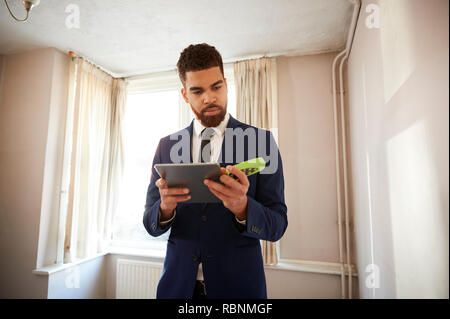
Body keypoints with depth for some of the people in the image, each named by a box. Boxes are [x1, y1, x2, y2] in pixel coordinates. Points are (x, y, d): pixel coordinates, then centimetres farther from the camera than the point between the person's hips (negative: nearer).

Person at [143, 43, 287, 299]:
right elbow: (151, 225, 0)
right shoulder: (166, 146, -1)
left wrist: (242, 207, -30)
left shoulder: (261, 141, -9)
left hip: (237, 283, -2)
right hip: (178, 283, 3)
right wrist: (165, 206, -21)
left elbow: (277, 225, -10)